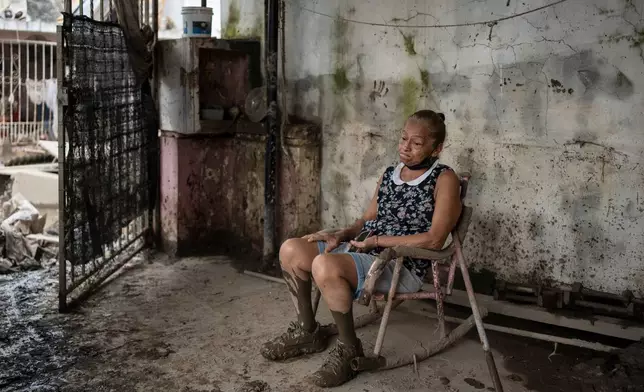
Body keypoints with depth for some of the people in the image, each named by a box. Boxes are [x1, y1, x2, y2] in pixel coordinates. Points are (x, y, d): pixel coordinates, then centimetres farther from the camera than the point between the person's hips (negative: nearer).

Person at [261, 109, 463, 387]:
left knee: (324, 265, -33)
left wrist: (377, 241, -14)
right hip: (365, 252, 8)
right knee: (291, 250, -5)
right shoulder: (389, 174, 15)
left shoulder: (445, 179, -7)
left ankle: (349, 349, -12)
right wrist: (341, 235, -2)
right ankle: (308, 332, 11)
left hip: (403, 267, -8)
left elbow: (434, 240, -17)